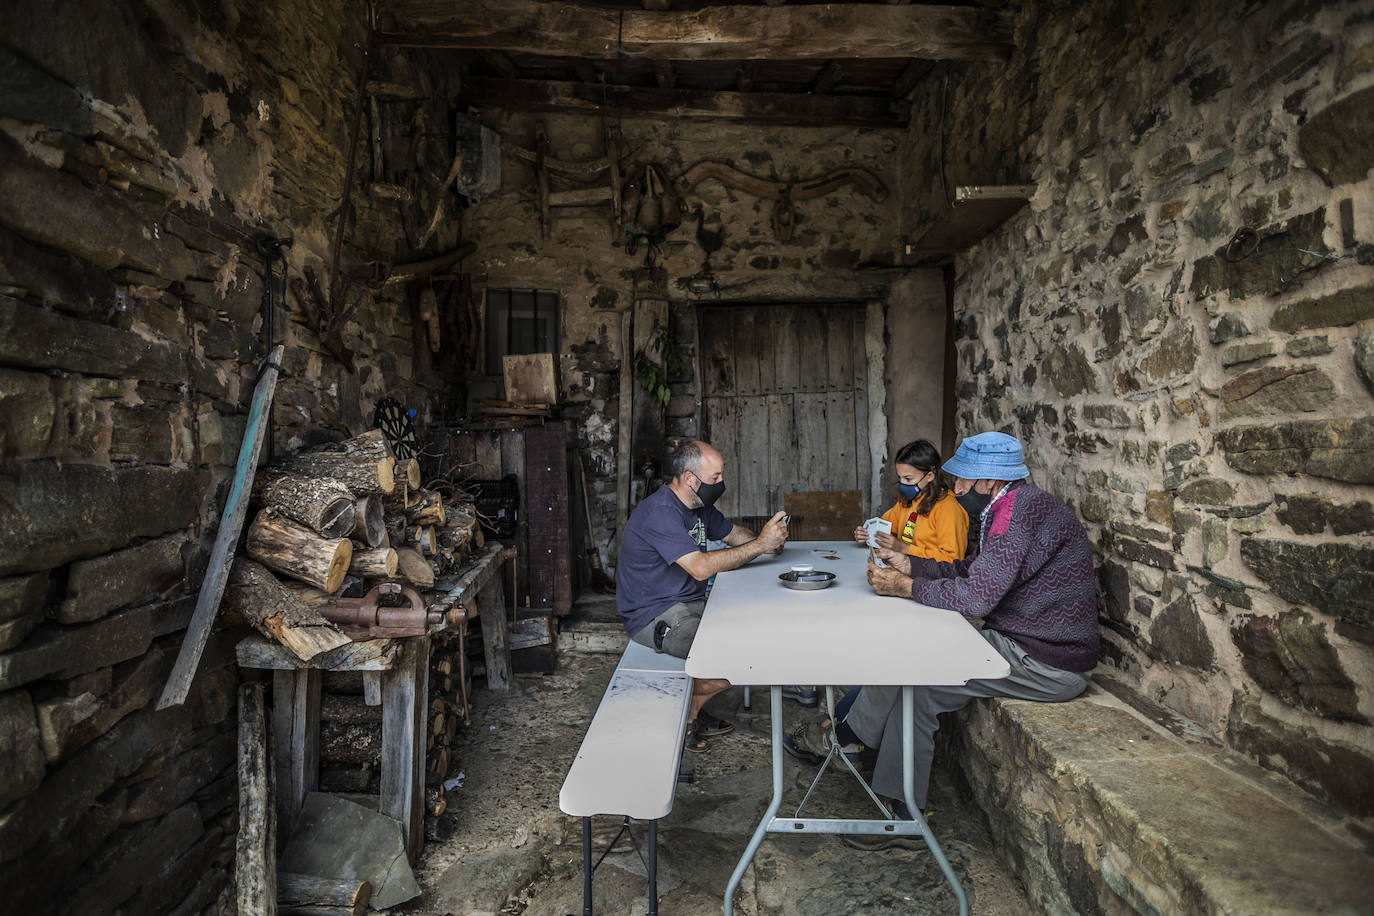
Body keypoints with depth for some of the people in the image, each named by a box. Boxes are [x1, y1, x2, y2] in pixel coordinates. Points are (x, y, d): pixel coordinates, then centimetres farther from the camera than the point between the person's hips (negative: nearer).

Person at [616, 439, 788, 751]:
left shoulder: (699, 504, 8)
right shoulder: (660, 512, -24)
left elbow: (732, 533, 21)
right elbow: (701, 568, -31)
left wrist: (768, 538, -1)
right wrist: (760, 544, -25)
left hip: (690, 603, 10)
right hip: (654, 617, -10)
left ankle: (692, 712, 16)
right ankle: (684, 716, 6)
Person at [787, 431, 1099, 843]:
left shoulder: (1023, 508, -22)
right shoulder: (1013, 507, 11)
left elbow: (975, 594, -27)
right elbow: (971, 571, 16)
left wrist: (904, 587, -15)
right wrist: (909, 564, 5)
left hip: (1047, 665, -10)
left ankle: (844, 734, 12)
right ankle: (904, 819, 9)